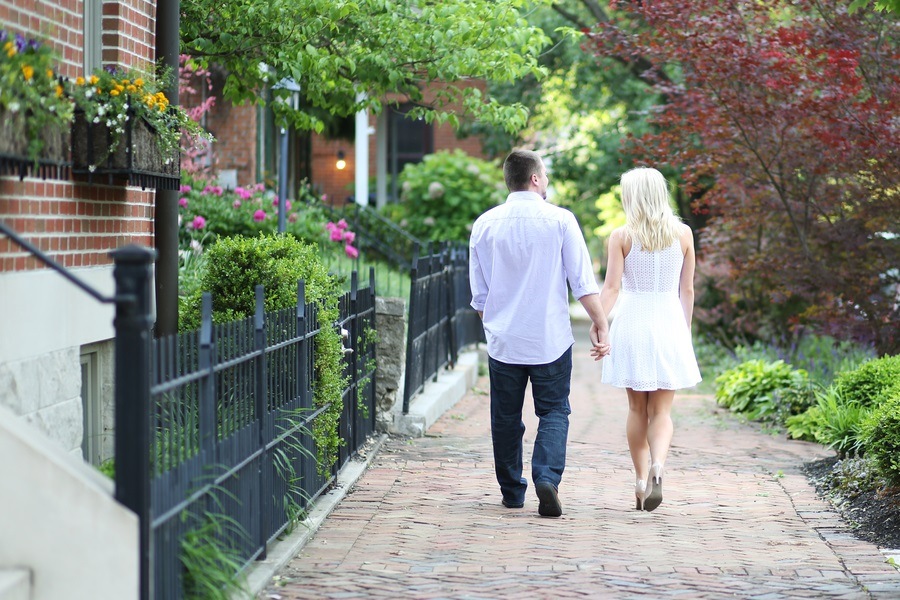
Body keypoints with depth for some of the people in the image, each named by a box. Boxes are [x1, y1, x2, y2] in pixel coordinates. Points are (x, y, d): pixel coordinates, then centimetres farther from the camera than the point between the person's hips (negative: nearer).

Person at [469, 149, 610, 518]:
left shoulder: (485, 224, 1)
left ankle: (512, 492, 18)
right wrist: (600, 325, 1)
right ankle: (547, 477, -15)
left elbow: (478, 292, 8)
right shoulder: (560, 220, -6)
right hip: (551, 339, -2)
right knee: (553, 412, 6)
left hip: (502, 339, 2)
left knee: (506, 417, 13)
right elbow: (583, 282, -7)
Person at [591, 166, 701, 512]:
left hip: (631, 322, -1)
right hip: (669, 321, 1)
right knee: (661, 410, 4)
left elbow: (611, 287, -11)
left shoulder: (622, 236, -5)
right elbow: (687, 290, 6)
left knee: (637, 409, 13)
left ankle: (641, 479, 16)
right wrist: (685, 331, 16)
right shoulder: (683, 234, 2)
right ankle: (658, 465, -23)